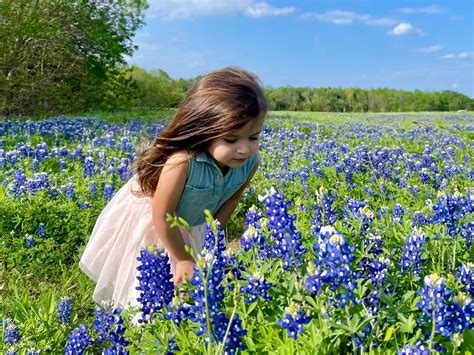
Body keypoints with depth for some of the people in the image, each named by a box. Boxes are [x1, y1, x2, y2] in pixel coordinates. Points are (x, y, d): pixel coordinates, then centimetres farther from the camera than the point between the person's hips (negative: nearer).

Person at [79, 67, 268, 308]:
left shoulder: (251, 162, -27)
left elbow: (231, 199, -5)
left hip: (194, 225, 5)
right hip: (148, 220, -5)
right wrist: (183, 259, -19)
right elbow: (162, 217, -31)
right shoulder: (182, 161, -44)